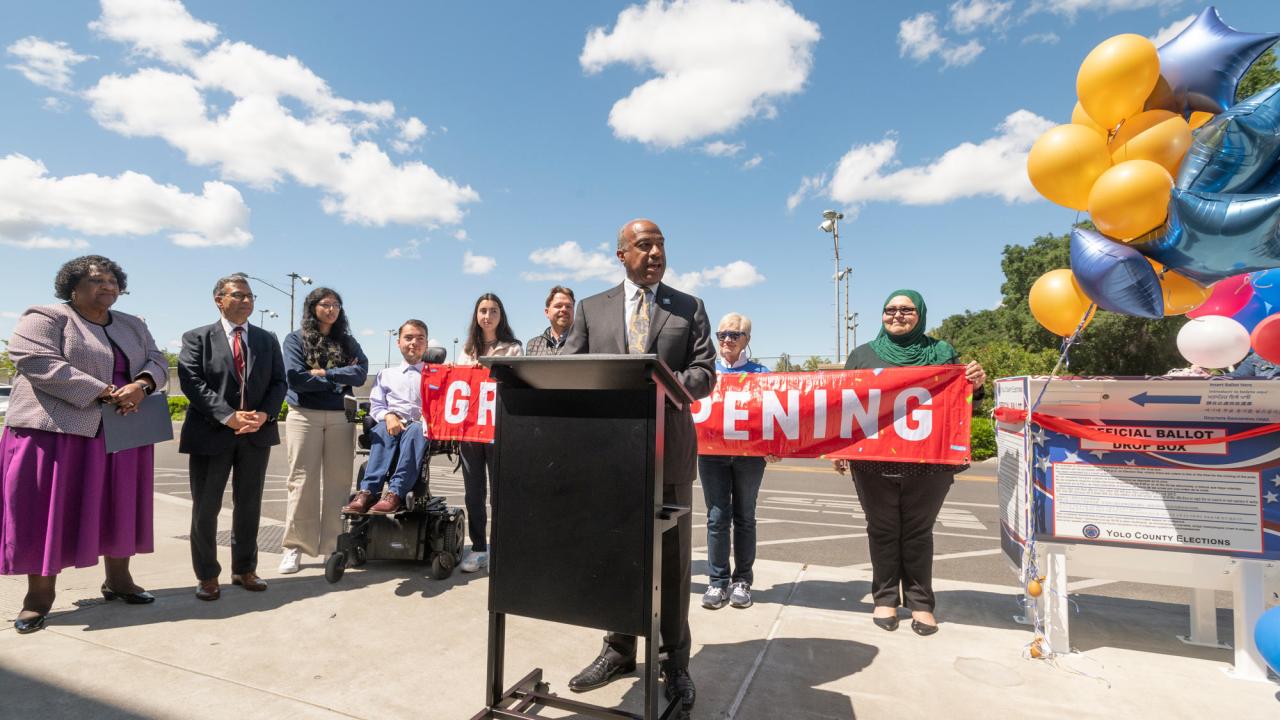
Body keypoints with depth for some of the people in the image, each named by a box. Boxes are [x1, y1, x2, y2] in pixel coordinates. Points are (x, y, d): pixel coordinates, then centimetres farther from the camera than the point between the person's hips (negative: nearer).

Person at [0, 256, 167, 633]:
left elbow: (158, 362, 8)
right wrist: (104, 392, -20)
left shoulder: (133, 326, 14)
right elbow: (38, 362, -17)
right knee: (50, 510, 1)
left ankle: (117, 579, 21)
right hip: (58, 429, -5)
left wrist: (141, 385, -14)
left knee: (117, 507, 10)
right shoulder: (45, 318, -3)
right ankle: (39, 594, 12)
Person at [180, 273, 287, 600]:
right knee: (205, 508, 6)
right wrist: (229, 417, -19)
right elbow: (192, 382, -10)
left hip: (257, 434, 3)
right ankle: (207, 575, 21)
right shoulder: (197, 338, 1)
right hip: (212, 434, -3)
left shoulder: (268, 340, 11)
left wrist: (264, 414, -11)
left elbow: (278, 382, 6)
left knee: (249, 507, 12)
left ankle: (244, 569, 25)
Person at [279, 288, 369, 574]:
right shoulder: (295, 339, 4)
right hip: (304, 416, -2)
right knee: (302, 482, -1)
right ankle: (295, 547, 8)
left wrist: (323, 373, -10)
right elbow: (296, 378, -9)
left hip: (341, 417, 2)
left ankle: (335, 546, 10)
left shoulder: (347, 342, 12)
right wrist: (339, 380, -6)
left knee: (338, 482, 2)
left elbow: (361, 374, -3)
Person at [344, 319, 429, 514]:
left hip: (421, 427, -1)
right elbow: (375, 406, 15)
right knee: (383, 430, -35)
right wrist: (388, 415, -9)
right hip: (391, 424, 2)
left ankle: (395, 493, -49)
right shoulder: (386, 375, 25)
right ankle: (367, 491, -46)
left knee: (415, 430, -38)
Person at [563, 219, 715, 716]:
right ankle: (619, 650, 31)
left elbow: (705, 374, 0)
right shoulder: (591, 309, 10)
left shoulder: (690, 308, 8)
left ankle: (675, 660, 24)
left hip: (669, 450, -1)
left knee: (672, 556, 7)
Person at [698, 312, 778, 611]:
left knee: (744, 517, 9)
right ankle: (717, 581, 11)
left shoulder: (760, 373, 4)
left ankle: (742, 580, 21)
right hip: (712, 453, 1)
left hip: (750, 455, 0)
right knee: (717, 517, 1)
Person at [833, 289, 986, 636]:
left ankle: (921, 602, 21)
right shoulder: (862, 355, 7)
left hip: (928, 462, 0)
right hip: (873, 461, 1)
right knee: (882, 531, 8)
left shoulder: (941, 353, 7)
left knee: (918, 532, 9)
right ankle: (885, 598, 20)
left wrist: (975, 386, -12)